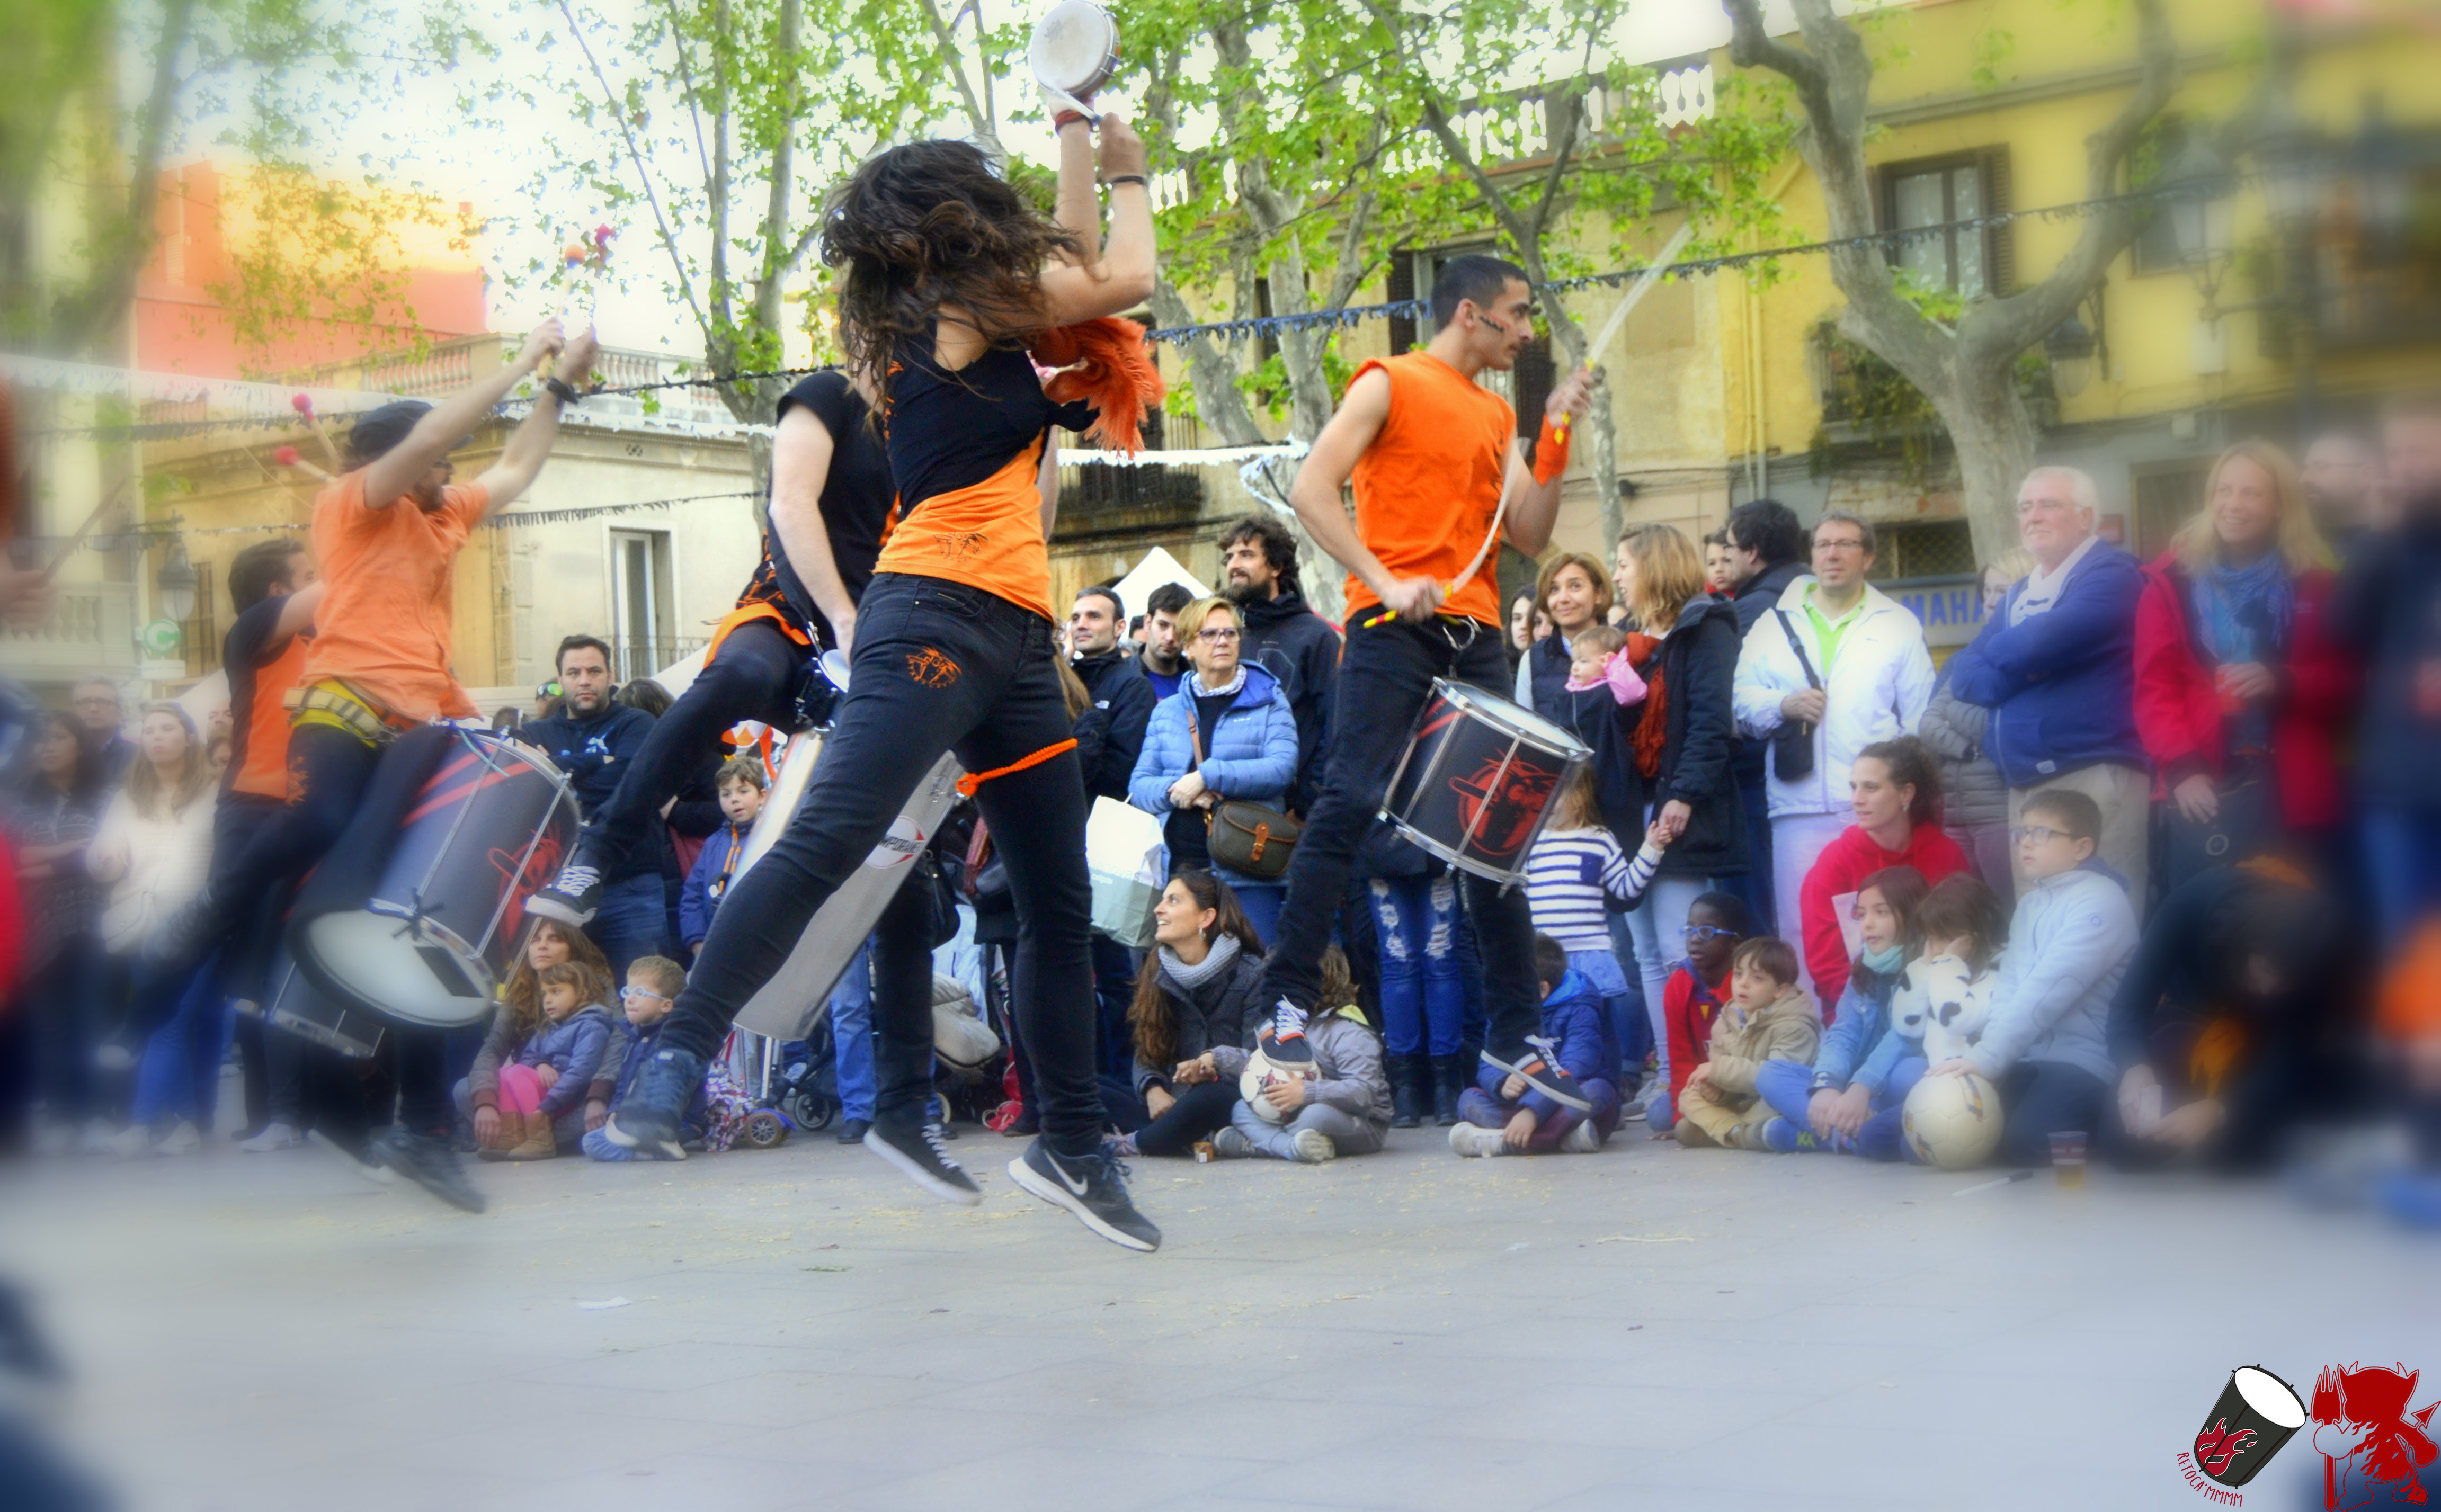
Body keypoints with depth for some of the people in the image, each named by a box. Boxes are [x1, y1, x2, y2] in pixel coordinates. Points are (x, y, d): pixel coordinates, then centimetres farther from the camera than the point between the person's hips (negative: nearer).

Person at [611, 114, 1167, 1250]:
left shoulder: (967, 328, 23)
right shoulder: (964, 305, 1)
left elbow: (1068, 274, 36)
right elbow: (1121, 279, 7)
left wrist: (1075, 139, 41)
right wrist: (1130, 174, 25)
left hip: (1012, 643, 9)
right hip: (938, 615, -9)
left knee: (1059, 902, 9)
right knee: (830, 840, -20)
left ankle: (1073, 1146, 15)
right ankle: (674, 1065, -24)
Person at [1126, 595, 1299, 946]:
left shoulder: (1268, 701, 7)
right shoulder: (1167, 711, 18)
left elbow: (1282, 768, -8)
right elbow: (1139, 785, 12)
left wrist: (1207, 777, -14)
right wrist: (1175, 790, -10)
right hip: (1180, 867, 3)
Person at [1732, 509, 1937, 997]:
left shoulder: (1899, 626, 12)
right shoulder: (1774, 625, 17)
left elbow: (1921, 720, 7)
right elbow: (1741, 701, 10)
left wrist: (1923, 793, -1)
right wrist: (1784, 705, -9)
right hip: (1799, 808, 1)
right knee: (1802, 934, -1)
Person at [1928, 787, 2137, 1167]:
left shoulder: (2100, 901, -10)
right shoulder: (2030, 902, 18)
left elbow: (2047, 992, -20)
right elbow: (2008, 987, 7)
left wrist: (1989, 1057, -27)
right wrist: (1982, 1054, -10)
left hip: (2078, 1062, -7)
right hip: (2024, 1061, 7)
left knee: (2021, 1144, -29)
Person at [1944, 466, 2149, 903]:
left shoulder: (2110, 574, -3)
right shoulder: (2020, 594, 22)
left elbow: (2043, 642, -19)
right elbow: (1965, 677, 11)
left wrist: (1999, 654, 2)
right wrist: (2022, 668, -8)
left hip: (2096, 779, -8)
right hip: (2024, 786, 8)